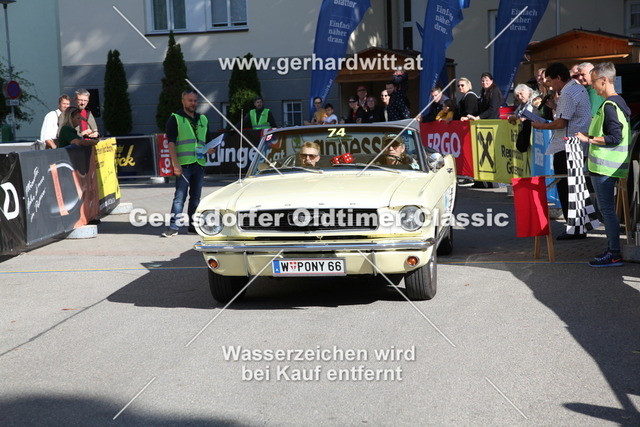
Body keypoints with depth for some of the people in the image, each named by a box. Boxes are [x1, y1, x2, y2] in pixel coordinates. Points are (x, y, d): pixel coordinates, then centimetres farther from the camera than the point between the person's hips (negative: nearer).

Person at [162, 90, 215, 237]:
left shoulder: (203, 119, 17)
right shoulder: (175, 119, 0)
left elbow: (207, 141, 25)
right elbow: (171, 143, -7)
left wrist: (209, 149, 1)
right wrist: (176, 164, -16)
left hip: (199, 164, 6)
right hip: (183, 164, -5)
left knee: (196, 196, 10)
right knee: (180, 196, -8)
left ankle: (194, 225, 18)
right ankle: (173, 227, -8)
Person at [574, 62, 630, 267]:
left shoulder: (609, 106, -17)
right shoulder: (618, 102, 15)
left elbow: (615, 138, -23)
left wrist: (588, 139, -20)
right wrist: (590, 137, 21)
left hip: (605, 166, -10)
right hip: (607, 166, 10)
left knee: (607, 210, -6)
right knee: (607, 209, 16)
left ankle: (614, 255, -3)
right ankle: (612, 249, 24)